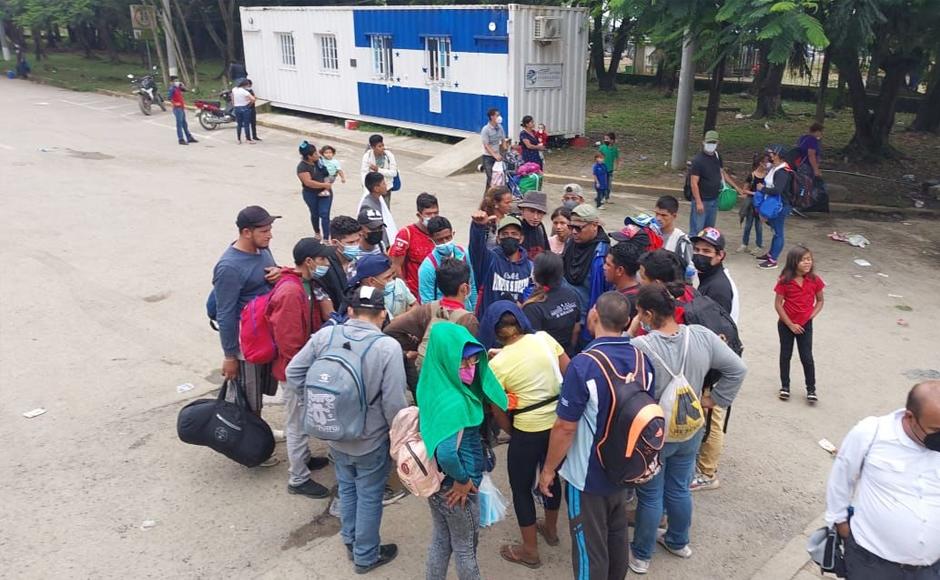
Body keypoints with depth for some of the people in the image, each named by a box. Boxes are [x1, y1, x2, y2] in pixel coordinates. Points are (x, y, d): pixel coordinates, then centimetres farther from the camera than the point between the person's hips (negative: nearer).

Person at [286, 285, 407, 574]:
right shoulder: (388, 347, -24)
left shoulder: (325, 335, -12)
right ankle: (366, 556, 35)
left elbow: (293, 373, -3)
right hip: (372, 440, -4)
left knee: (347, 488, 26)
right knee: (369, 497, 16)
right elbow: (394, 403, -23)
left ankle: (350, 543, 46)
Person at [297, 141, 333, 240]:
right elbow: (308, 182, -27)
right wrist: (325, 185, -22)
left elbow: (326, 174, 5)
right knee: (315, 214, 17)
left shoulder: (319, 160, -3)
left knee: (325, 214, -7)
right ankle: (317, 233, 42)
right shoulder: (302, 167, -19)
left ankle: (326, 238, -5)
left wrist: (327, 187, -11)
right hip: (311, 194, -3)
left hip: (324, 192, 3)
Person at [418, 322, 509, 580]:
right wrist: (462, 480, -22)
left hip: (436, 481, 8)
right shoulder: (455, 403, -32)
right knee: (465, 547, 18)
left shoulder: (434, 387, -5)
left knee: (440, 540, 25)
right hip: (455, 487, -8)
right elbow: (447, 453, -40)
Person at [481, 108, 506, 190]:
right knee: (491, 178, -7)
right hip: (488, 157, -5)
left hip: (498, 156, 5)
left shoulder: (500, 127, 3)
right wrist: (495, 155, -24)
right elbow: (486, 146, -15)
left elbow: (503, 141, 12)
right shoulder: (485, 129, -14)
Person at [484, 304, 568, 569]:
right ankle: (551, 530, 49)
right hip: (560, 422, 5)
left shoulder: (497, 364, -15)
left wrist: (511, 432, 12)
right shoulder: (544, 338, -7)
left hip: (528, 431, -5)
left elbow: (499, 414, -7)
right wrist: (558, 401, 13)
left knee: (521, 488, 16)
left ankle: (530, 551, 30)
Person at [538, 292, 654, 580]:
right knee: (617, 536, 25)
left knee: (590, 546, 11)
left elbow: (565, 427, -22)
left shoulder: (583, 365, -27)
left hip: (589, 476, -6)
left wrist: (548, 469, -8)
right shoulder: (641, 359, -6)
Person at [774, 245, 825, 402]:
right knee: (785, 355, 13)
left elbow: (820, 300, 5)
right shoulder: (785, 281, -16)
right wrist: (790, 324, -12)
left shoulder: (815, 280, -9)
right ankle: (785, 386, 26)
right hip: (786, 324, -1)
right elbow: (778, 304, -13)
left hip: (805, 325, 1)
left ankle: (811, 389, 17)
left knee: (807, 358, 4)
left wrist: (812, 316, -8)